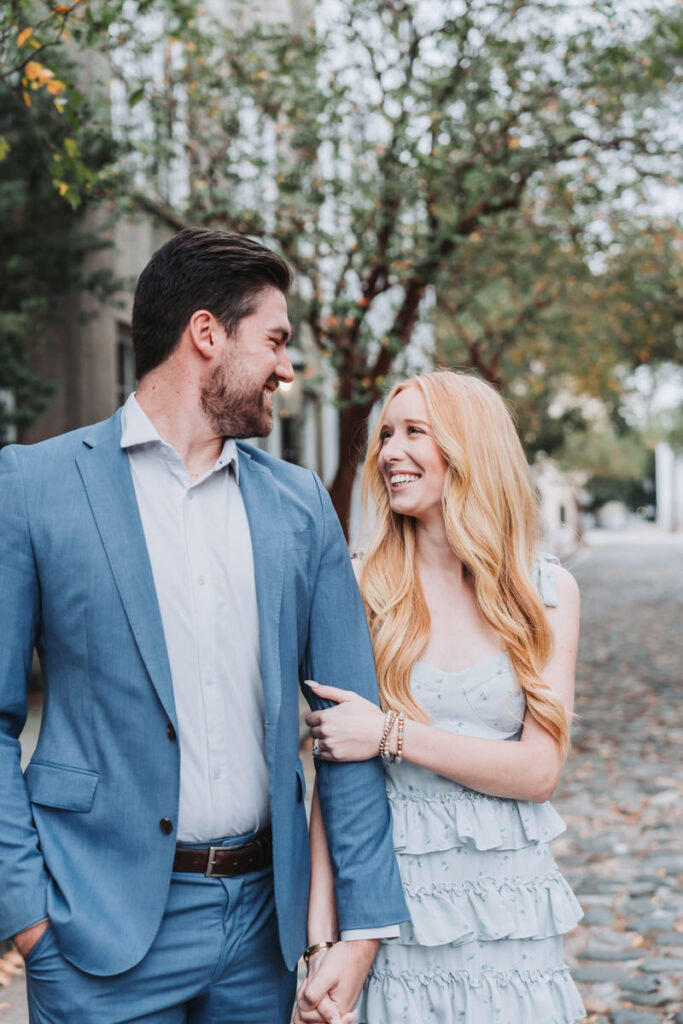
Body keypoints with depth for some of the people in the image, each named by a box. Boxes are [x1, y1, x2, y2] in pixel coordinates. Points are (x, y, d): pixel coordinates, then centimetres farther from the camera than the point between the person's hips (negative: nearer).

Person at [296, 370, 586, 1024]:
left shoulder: (548, 591, 0)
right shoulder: (360, 589, -4)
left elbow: (540, 770, -6)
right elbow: (332, 773, -6)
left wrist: (392, 736, -15)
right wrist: (321, 939, -13)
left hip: (510, 905, 1)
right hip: (390, 900, -1)